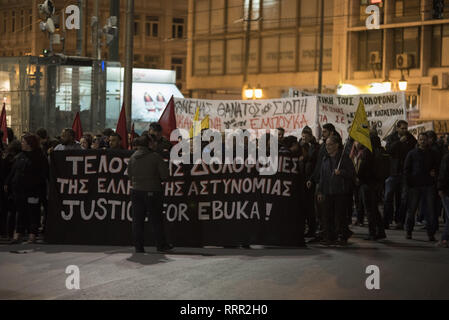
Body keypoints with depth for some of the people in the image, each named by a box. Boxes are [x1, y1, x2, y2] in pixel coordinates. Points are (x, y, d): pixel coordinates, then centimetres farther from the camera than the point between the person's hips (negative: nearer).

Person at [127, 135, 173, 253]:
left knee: (137, 219, 7)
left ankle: (138, 247, 7)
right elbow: (165, 174, -10)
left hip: (136, 191, 4)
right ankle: (161, 245, 12)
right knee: (156, 219, 6)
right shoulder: (155, 156, -11)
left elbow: (129, 173, 11)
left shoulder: (133, 156, 4)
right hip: (152, 191, -4)